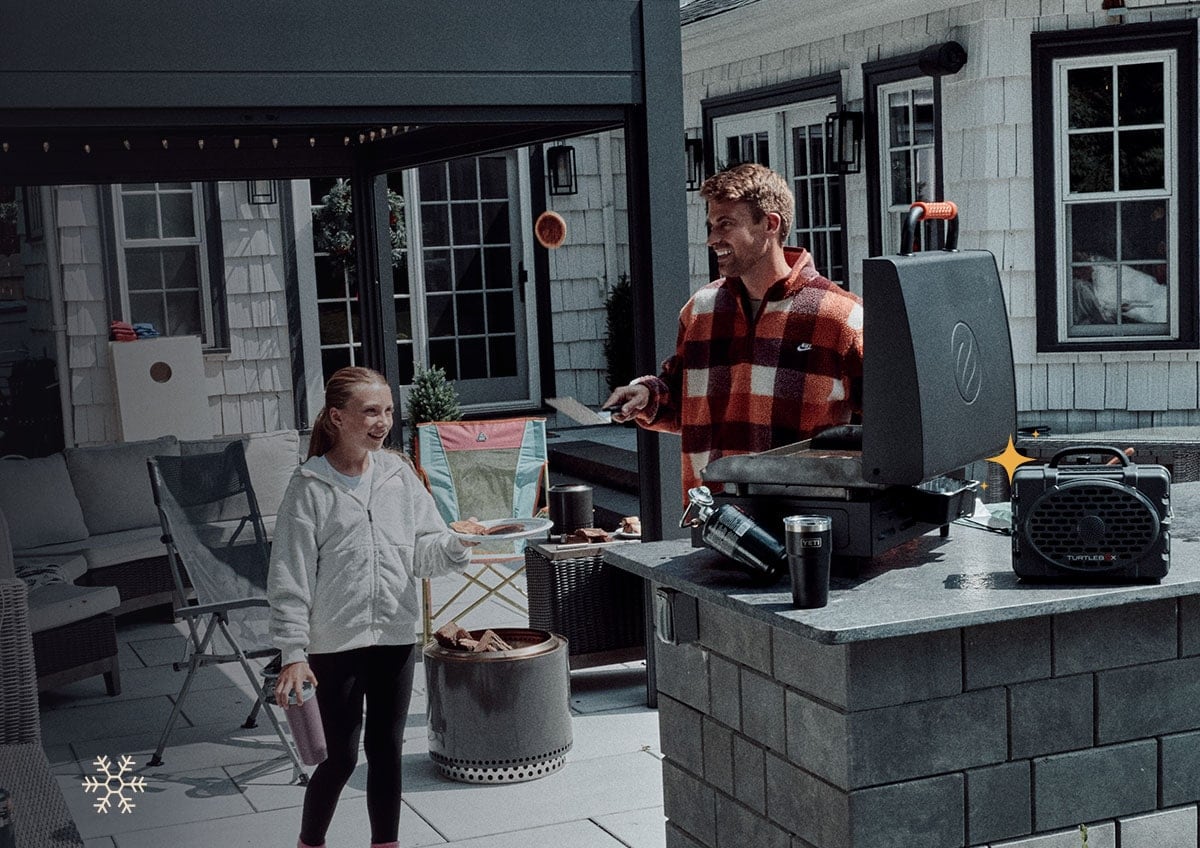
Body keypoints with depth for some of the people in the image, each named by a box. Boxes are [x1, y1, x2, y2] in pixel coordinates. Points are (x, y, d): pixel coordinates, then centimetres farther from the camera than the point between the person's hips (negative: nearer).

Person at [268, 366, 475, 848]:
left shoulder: (399, 475, 4)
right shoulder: (310, 487, -8)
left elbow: (423, 552, 5)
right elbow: (291, 577, -9)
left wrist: (458, 543, -17)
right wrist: (292, 653, -13)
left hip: (396, 636, 4)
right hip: (335, 643, -4)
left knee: (387, 750, 11)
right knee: (341, 756, 4)